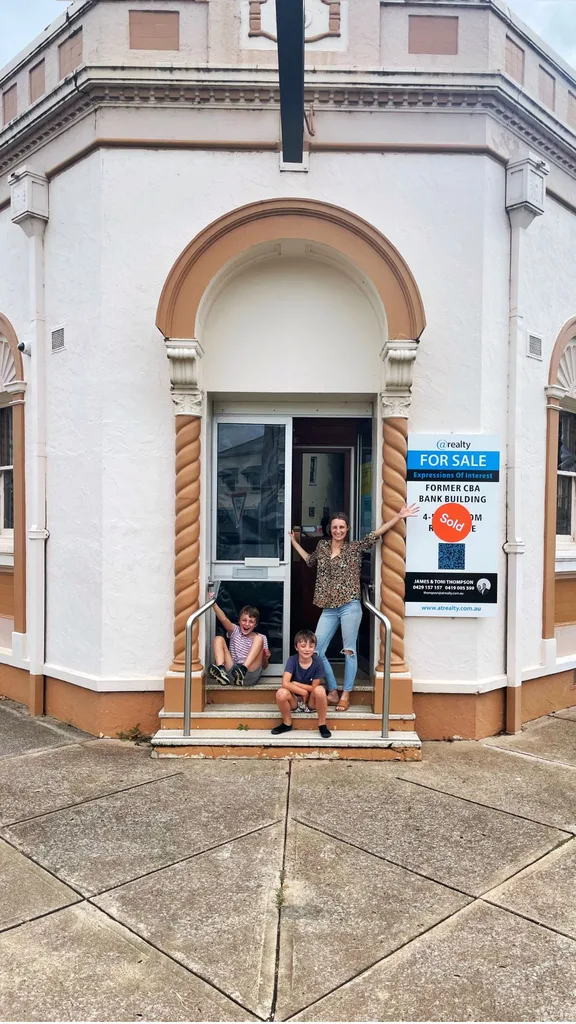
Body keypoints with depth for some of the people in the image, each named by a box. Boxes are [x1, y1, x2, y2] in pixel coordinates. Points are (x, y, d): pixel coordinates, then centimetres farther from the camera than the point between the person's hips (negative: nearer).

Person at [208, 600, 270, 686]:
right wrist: (213, 603, -24)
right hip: (232, 673, 2)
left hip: (250, 676, -2)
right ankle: (221, 672, -29)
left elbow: (264, 666, 14)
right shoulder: (235, 631, 12)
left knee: (259, 638, -14)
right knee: (218, 639, -5)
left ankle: (242, 670, -34)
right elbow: (224, 619, -10)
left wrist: (266, 658, -9)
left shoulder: (261, 638, 11)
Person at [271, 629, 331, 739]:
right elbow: (285, 683, -26)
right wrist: (303, 692, -24)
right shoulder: (292, 660, -13)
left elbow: (314, 687, -11)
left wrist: (295, 684, -15)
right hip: (294, 701, 1)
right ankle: (287, 723, -2)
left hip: (311, 702, 0)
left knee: (320, 690, -33)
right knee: (281, 693, -31)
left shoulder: (317, 662, -12)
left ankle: (322, 724, -11)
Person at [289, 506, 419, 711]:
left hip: (349, 607, -4)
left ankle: (346, 695, 10)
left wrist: (399, 516, -12)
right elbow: (310, 560, 32)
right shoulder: (322, 546, 13)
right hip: (329, 610, 4)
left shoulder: (355, 548, 2)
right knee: (316, 651, 1)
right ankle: (332, 692, 14)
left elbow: (376, 534, -5)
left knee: (349, 651, 1)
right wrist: (294, 542, 34)